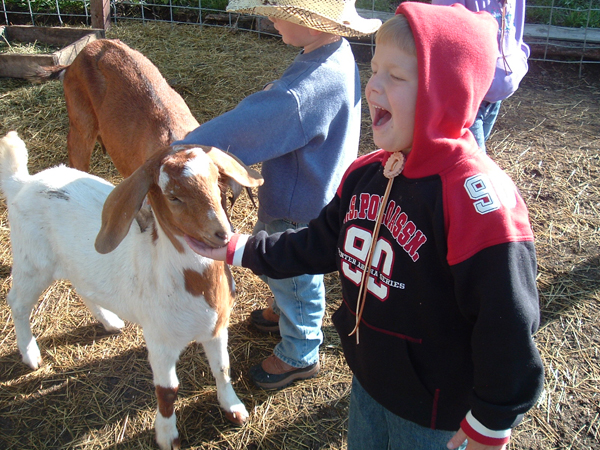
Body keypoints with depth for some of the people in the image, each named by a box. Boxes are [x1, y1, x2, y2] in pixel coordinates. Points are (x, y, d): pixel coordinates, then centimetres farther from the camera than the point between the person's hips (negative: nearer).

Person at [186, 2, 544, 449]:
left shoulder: (478, 198, -30)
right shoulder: (366, 174, -4)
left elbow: (506, 326, -26)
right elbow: (319, 245, 8)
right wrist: (235, 249, 5)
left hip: (433, 410, -6)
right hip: (368, 378, 7)